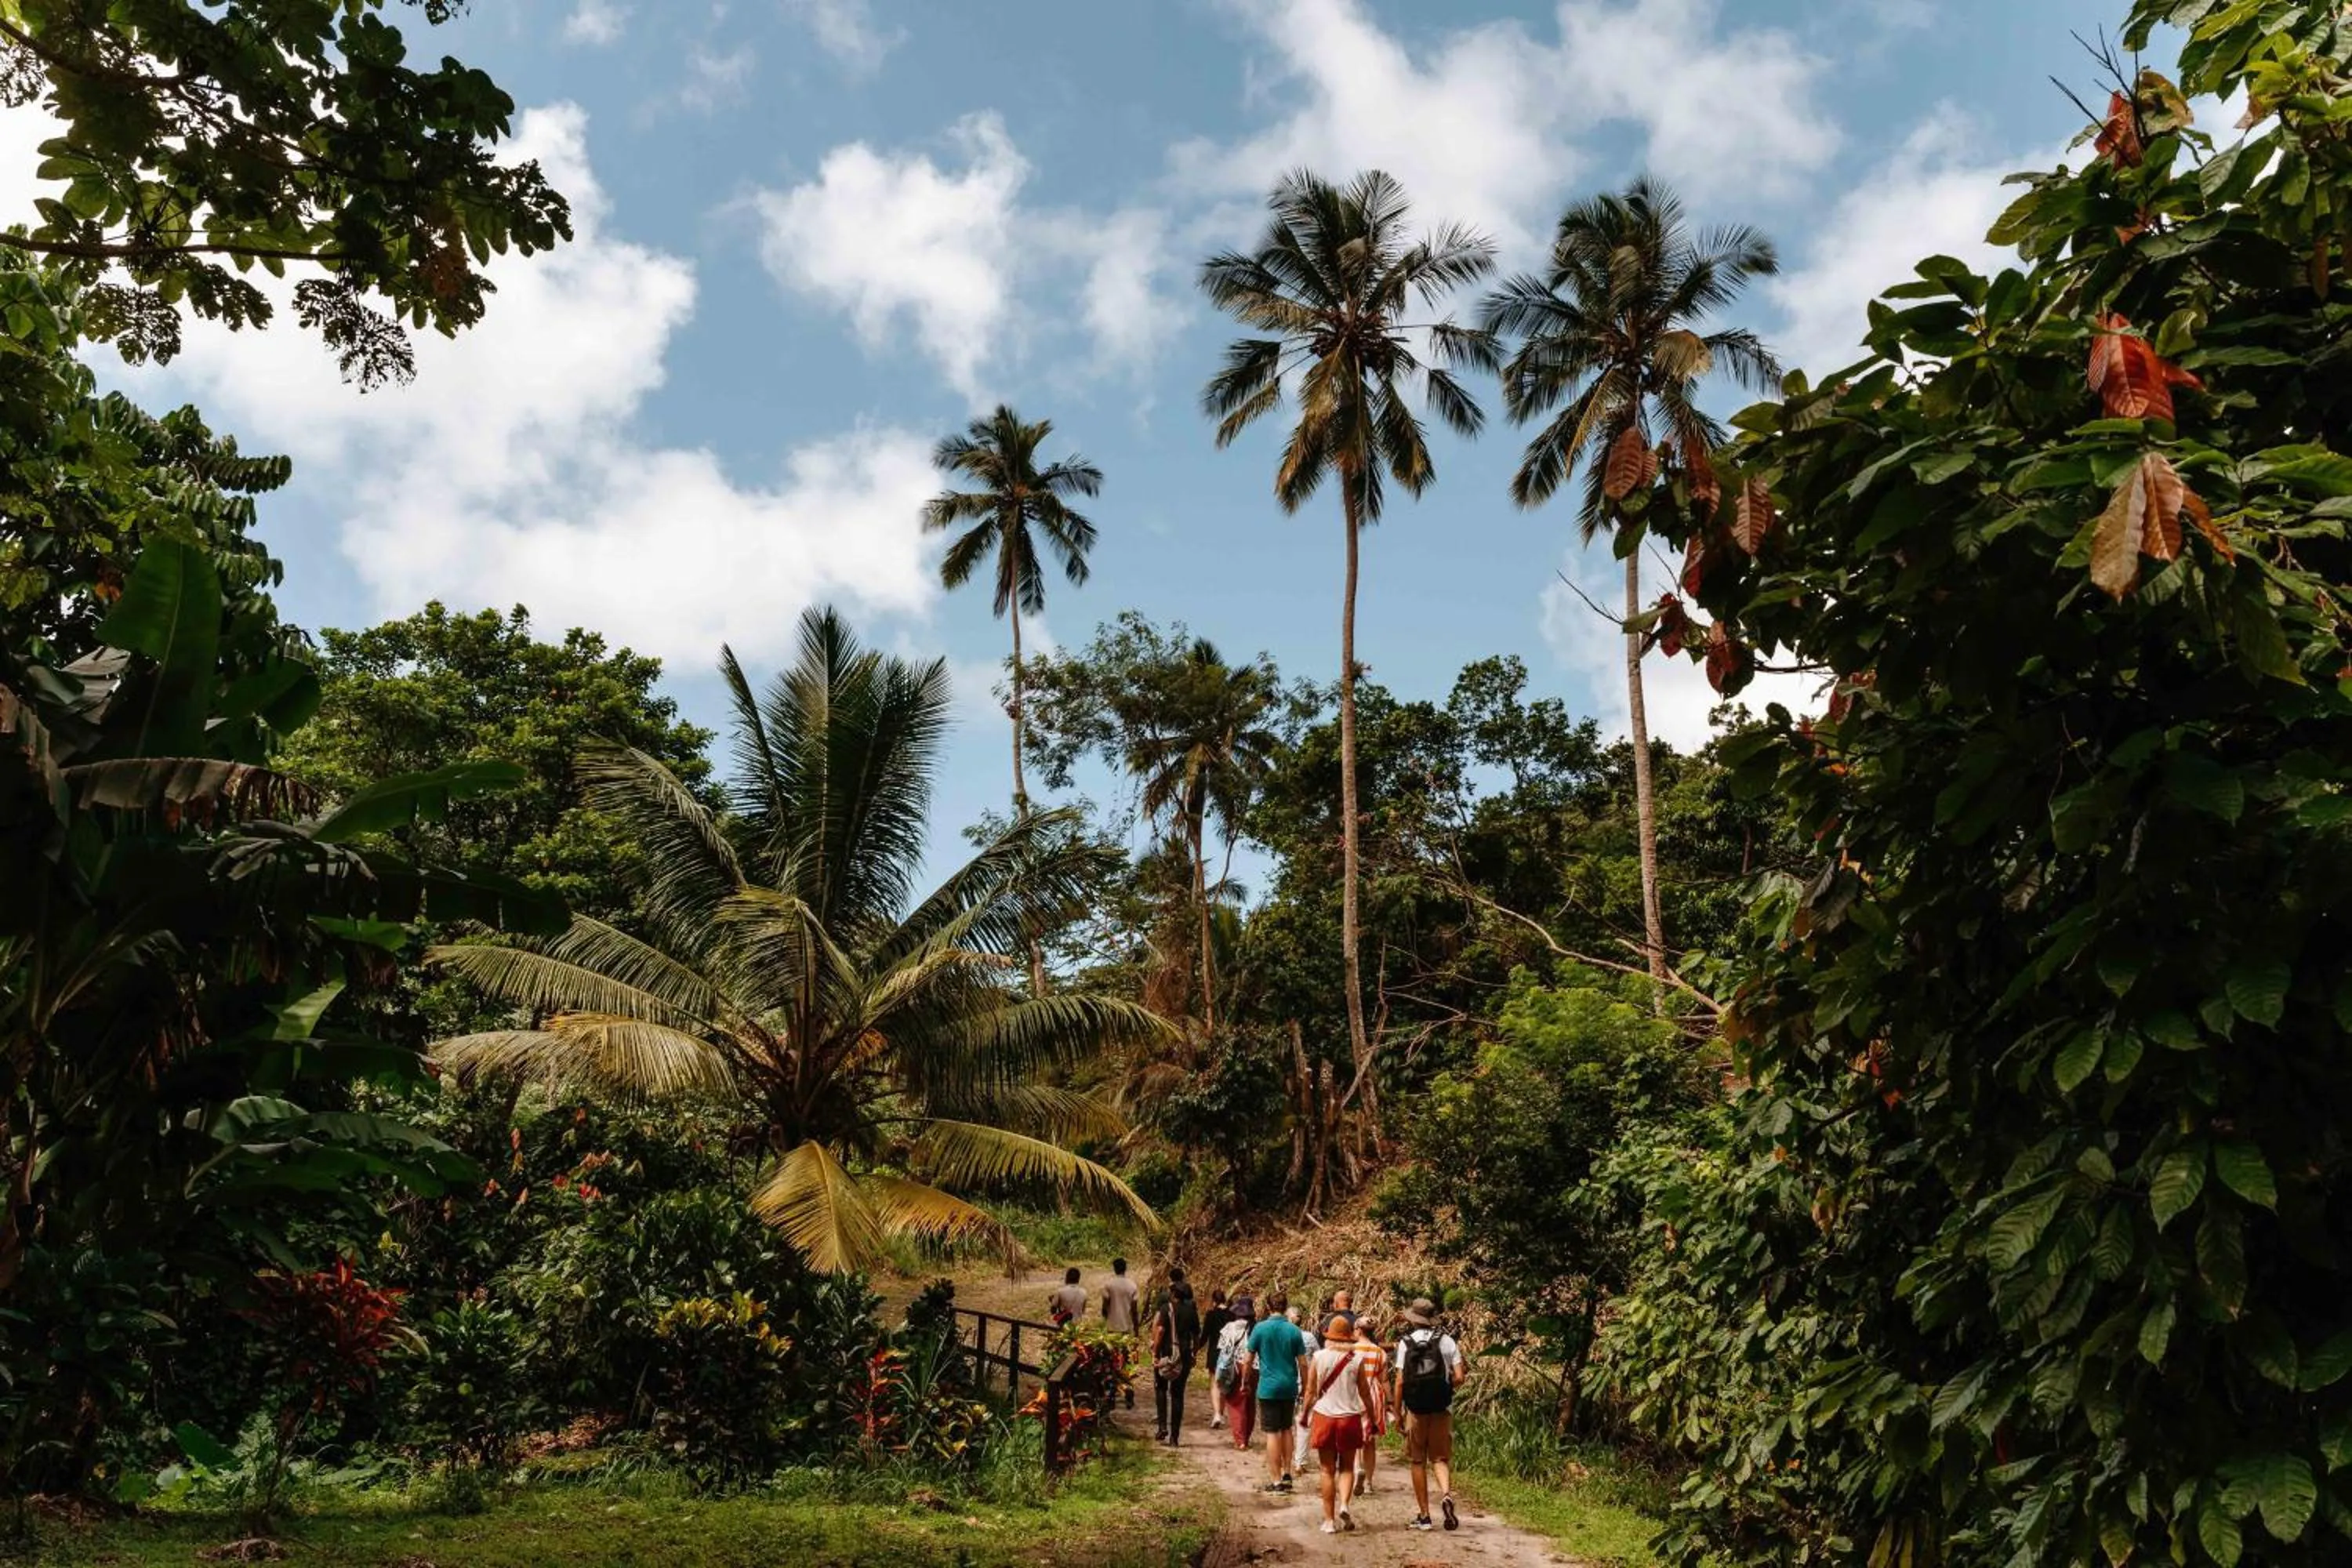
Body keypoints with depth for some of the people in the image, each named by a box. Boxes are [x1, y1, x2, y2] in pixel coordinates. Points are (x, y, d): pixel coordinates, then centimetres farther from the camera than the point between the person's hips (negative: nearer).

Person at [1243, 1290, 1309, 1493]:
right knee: (1286, 1430, 20)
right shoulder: (1294, 1331, -2)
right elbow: (1303, 1364, 0)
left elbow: (1249, 1359, -1)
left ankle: (1276, 1481, 2)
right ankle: (1287, 1474, 23)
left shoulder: (1260, 1329, -7)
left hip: (1268, 1387, -3)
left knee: (1272, 1434, 1)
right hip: (1290, 1387, 3)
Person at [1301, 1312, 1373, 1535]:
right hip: (1349, 1417, 0)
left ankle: (1330, 1520, 10)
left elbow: (1310, 1391, -1)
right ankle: (1344, 1504, -7)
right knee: (1347, 1467, 15)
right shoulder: (1357, 1360, -5)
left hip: (1324, 1416, 0)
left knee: (1327, 1470, 9)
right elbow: (1365, 1394, 0)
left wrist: (1305, 1415, 14)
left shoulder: (1319, 1357, -5)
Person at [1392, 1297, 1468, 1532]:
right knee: (1440, 1458, 10)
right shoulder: (1447, 1341, 1)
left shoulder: (1405, 1343, -2)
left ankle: (1423, 1515, 14)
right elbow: (1458, 1378, -4)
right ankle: (1447, 1494, -18)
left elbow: (1399, 1382, -5)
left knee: (1418, 1462, 10)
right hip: (1441, 1408, 1)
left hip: (1415, 1409, -1)